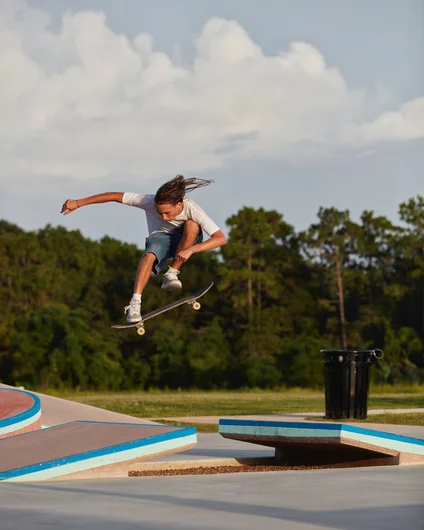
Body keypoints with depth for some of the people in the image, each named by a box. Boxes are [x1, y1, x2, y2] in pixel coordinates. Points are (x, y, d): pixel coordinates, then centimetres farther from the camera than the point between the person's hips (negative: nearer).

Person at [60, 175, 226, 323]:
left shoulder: (192, 209, -31)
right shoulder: (149, 201, -28)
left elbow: (221, 238, -37)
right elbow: (116, 196, -23)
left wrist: (191, 249, -50)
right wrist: (78, 203, -23)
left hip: (185, 240, 0)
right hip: (160, 237, 0)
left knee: (192, 225, -34)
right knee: (150, 255, -36)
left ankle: (172, 274, -23)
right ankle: (135, 303, -36)